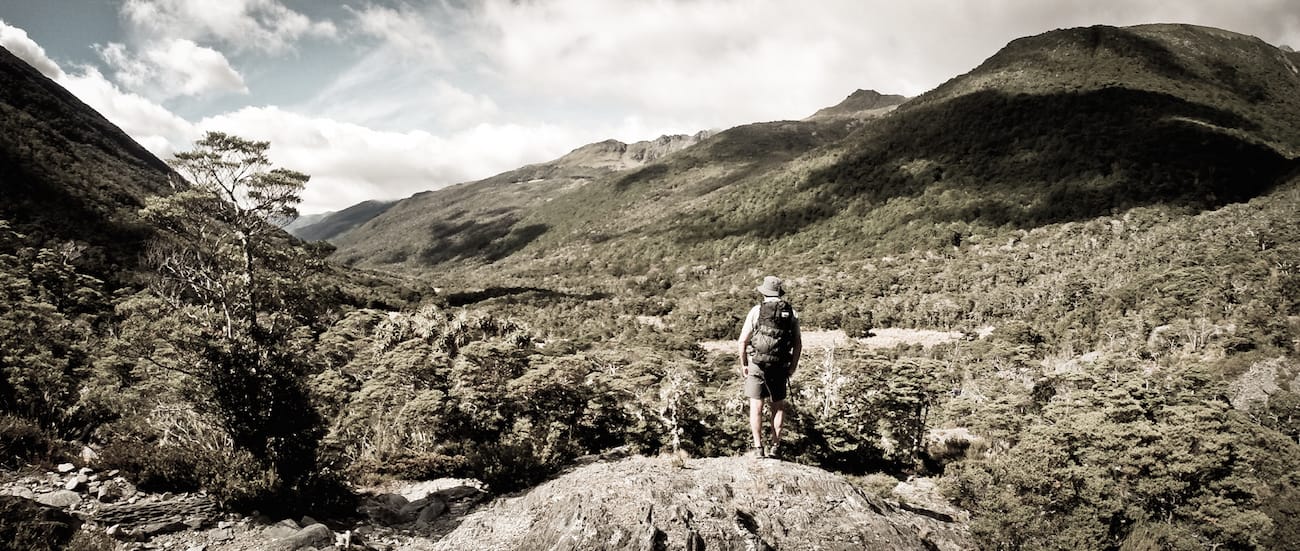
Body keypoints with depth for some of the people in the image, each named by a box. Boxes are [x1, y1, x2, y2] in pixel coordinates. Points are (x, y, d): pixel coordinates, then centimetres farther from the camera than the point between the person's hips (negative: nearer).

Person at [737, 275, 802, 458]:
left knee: (756, 407, 3)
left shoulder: (756, 311, -5)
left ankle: (758, 448, 0)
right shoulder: (791, 313, 2)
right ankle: (776, 446, 13)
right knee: (778, 406, 15)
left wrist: (743, 365, 5)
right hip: (780, 366, 2)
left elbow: (743, 341, -6)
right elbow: (798, 343, 4)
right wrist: (793, 366, 15)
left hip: (757, 365, -2)